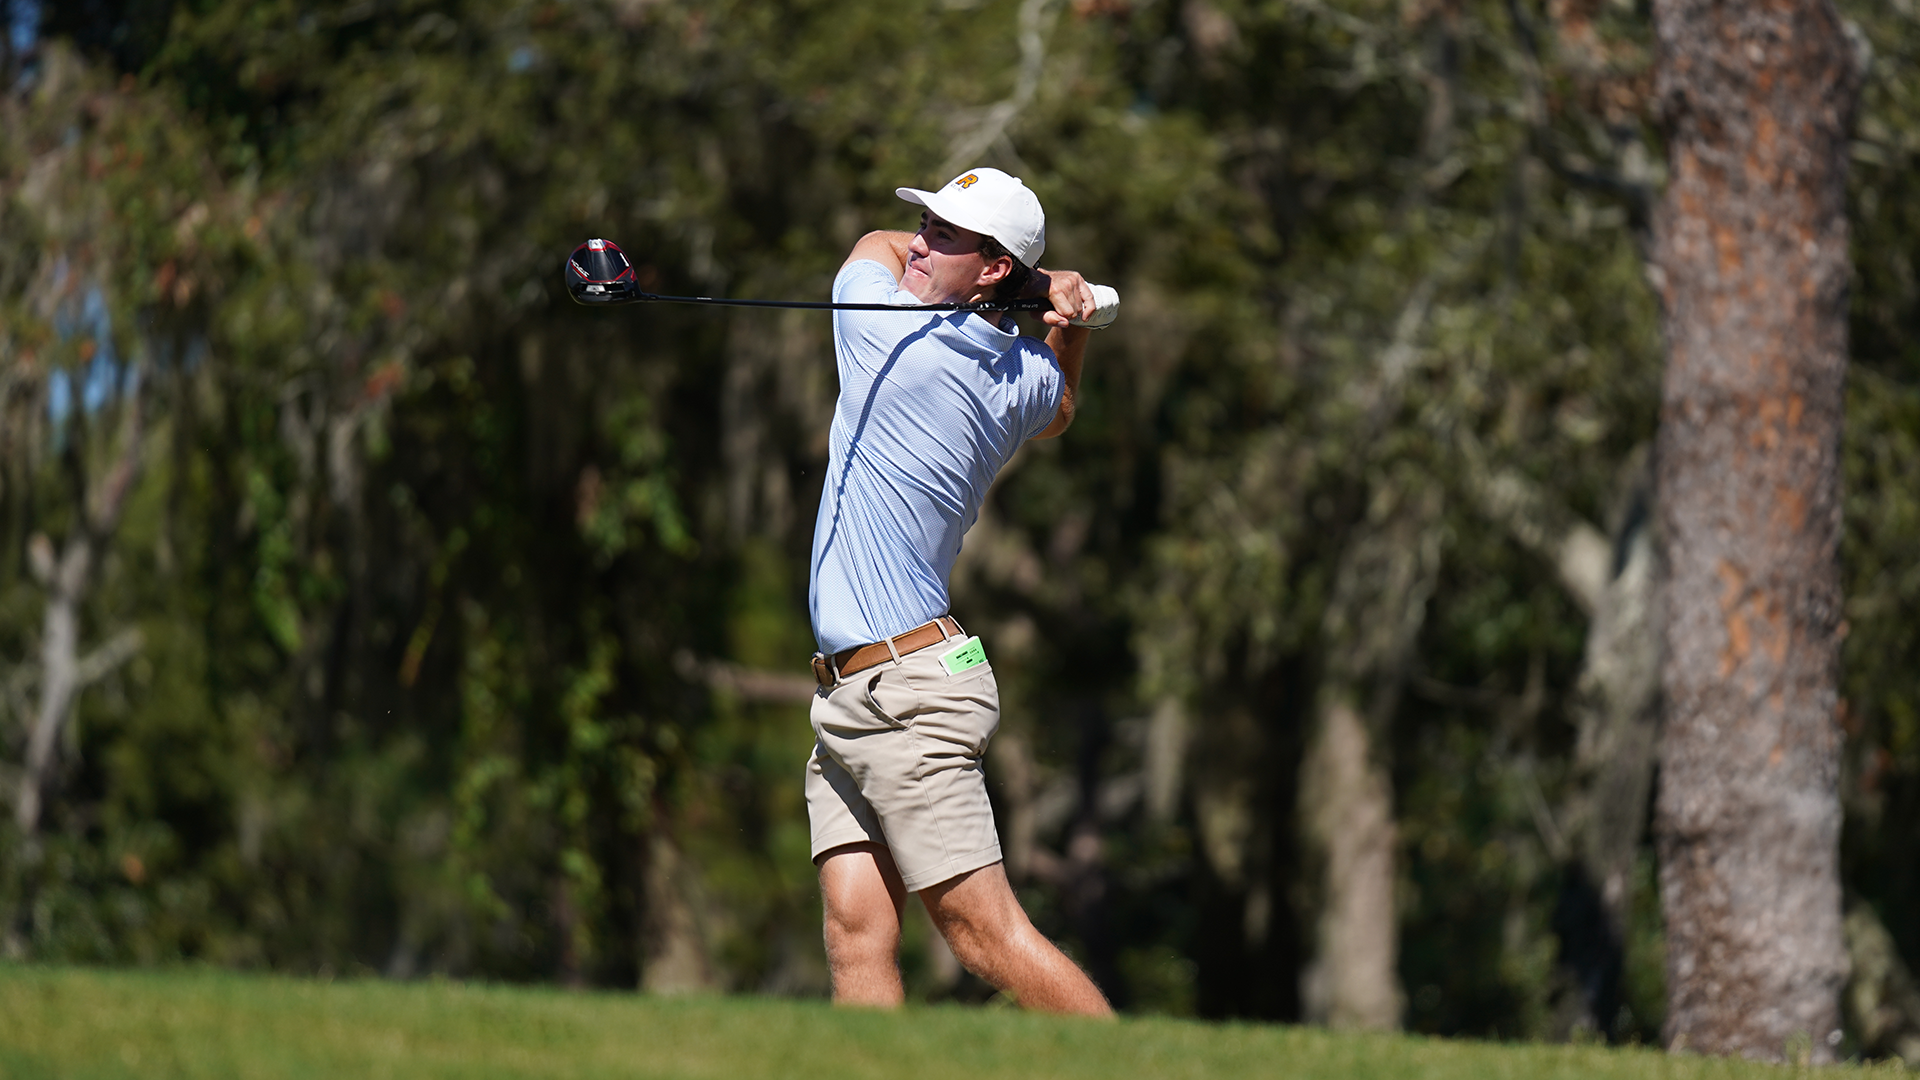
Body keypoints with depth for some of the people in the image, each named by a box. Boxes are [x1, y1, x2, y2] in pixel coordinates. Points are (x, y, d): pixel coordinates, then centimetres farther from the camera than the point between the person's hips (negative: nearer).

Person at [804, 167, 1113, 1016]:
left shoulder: (882, 331, -14)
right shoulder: (1026, 380, 8)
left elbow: (875, 245, 9)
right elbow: (1055, 415, 34)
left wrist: (1039, 282, 6)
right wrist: (1067, 315, 16)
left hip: (907, 697, -9)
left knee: (987, 934, -9)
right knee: (857, 934, -2)